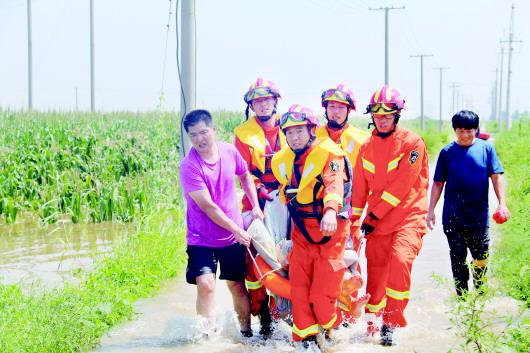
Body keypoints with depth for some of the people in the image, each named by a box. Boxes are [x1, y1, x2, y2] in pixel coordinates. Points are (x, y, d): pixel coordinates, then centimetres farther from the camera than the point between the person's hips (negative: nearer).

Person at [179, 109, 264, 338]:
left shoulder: (229, 151, -5)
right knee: (205, 283, -20)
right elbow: (208, 206, -21)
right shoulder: (189, 166, -20)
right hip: (202, 239, -4)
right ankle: (207, 333, -10)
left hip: (233, 236, 4)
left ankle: (246, 330, 27)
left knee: (237, 284, 12)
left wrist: (255, 206, 8)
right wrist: (237, 230, -18)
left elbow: (245, 176, 17)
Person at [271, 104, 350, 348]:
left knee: (323, 291, -7)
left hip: (330, 228, -6)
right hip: (301, 231, 6)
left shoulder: (328, 153, -13)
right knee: (299, 286, 0)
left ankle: (331, 333, 16)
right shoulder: (281, 161, 8)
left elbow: (334, 184, -31)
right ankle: (305, 337, 11)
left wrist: (331, 211, -48)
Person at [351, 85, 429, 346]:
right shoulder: (367, 147, 9)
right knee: (375, 273, 6)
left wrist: (374, 215, -12)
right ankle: (372, 327, 26)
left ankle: (392, 324, -17)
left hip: (408, 216, -5)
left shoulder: (413, 143, -7)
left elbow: (401, 184, -13)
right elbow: (359, 187, 15)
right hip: (377, 220, 5)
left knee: (400, 259, -27)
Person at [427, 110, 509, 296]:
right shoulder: (447, 152, 0)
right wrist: (431, 210, 1)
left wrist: (502, 203, -13)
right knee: (458, 260, 8)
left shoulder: (486, 148, -1)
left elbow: (496, 176, -1)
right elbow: (438, 183, 5)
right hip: (453, 218, 1)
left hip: (479, 216, 0)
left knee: (481, 260, 5)